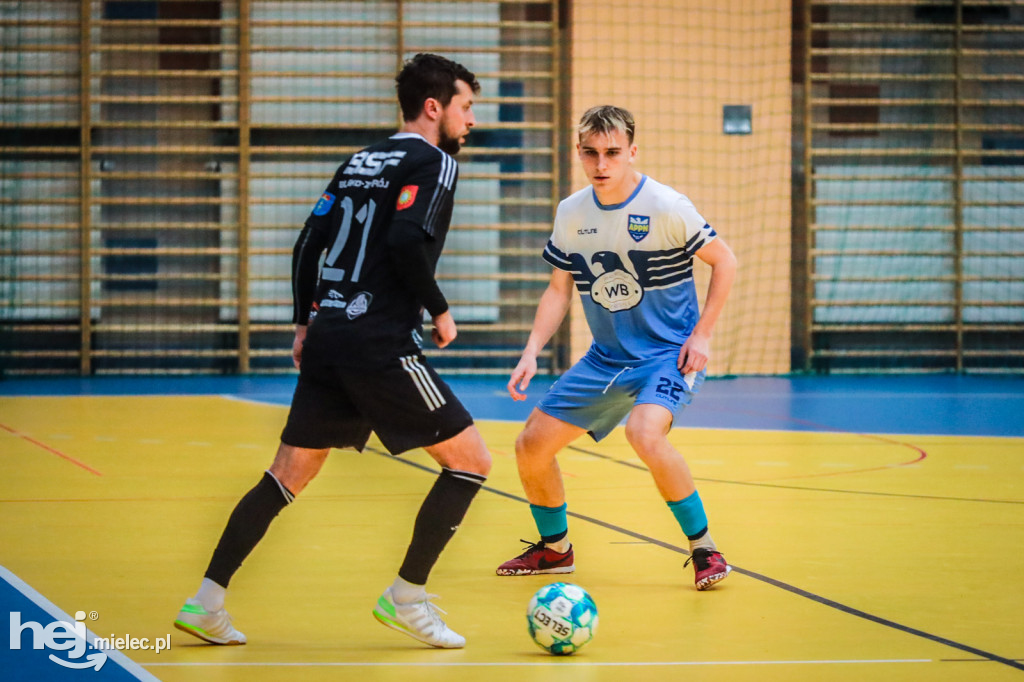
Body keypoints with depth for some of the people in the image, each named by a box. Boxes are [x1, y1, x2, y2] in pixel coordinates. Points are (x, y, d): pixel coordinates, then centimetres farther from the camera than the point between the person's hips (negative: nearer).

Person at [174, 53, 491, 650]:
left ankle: (207, 601, 8)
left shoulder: (361, 162, 20)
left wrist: (306, 322, 22)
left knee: (288, 474, 12)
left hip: (329, 335, 8)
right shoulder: (434, 162, -4)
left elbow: (309, 244, 17)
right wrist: (441, 311, -8)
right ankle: (406, 597, 0)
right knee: (470, 459, 2)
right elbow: (406, 242, -19)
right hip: (382, 343, -8)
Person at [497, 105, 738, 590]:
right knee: (531, 446, 2)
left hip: (668, 354, -6)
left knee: (645, 433, -34)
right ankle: (554, 547, 29)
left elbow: (724, 261, -6)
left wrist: (702, 334, -11)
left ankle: (704, 548, -15)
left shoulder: (666, 207, -16)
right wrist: (531, 352, -1)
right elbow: (560, 287, 10)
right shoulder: (571, 213, -1)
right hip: (605, 358, 6)